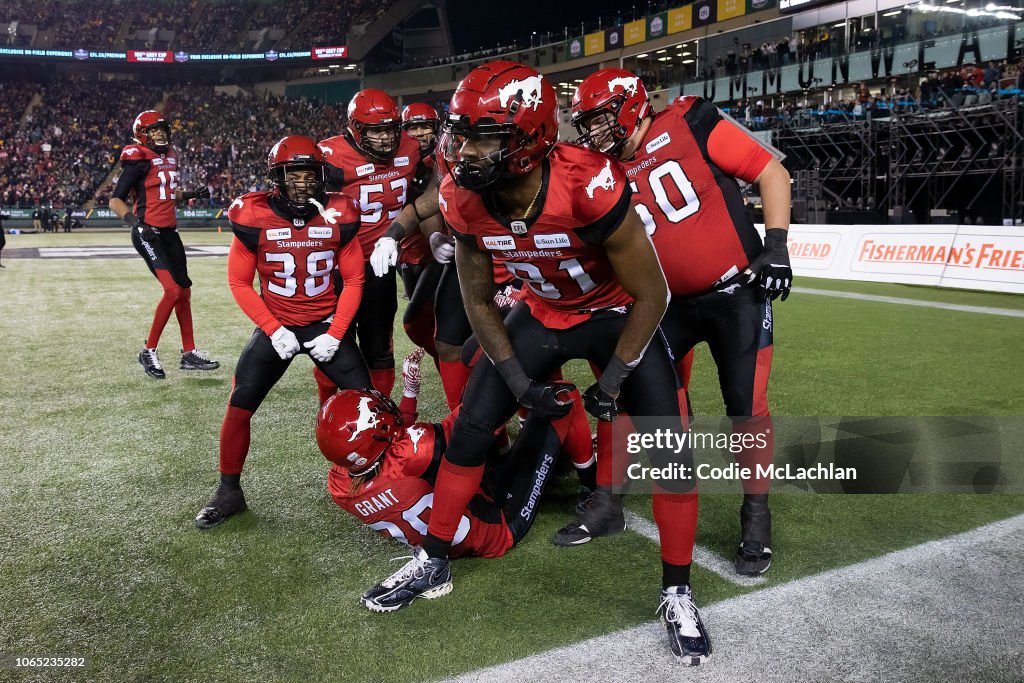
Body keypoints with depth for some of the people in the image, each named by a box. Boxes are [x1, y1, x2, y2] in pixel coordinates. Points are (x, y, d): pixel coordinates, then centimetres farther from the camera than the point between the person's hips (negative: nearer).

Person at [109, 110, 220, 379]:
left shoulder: (170, 157, 13)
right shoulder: (138, 161, -10)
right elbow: (115, 200, -11)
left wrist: (191, 195, 14)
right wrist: (134, 221, -26)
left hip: (169, 232, 9)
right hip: (148, 233, -9)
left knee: (184, 290, 11)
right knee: (172, 290, -16)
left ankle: (189, 354, 20)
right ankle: (148, 352, -3)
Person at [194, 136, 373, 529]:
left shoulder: (339, 216, -9)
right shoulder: (254, 218, -12)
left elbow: (353, 280, -2)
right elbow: (239, 282, -4)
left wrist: (335, 334, -10)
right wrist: (274, 330, -12)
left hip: (327, 325, 1)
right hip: (276, 327, 0)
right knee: (238, 408, -6)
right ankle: (229, 492, 13)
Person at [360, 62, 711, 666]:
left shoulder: (589, 186, -37)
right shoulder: (465, 201, -21)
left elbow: (651, 295, -23)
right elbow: (479, 301, -4)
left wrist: (612, 383, -17)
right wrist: (521, 383, -9)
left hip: (619, 315, -4)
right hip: (543, 315, 4)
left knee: (669, 450, -11)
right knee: (470, 430, 2)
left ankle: (678, 594, 11)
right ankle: (433, 564, 22)